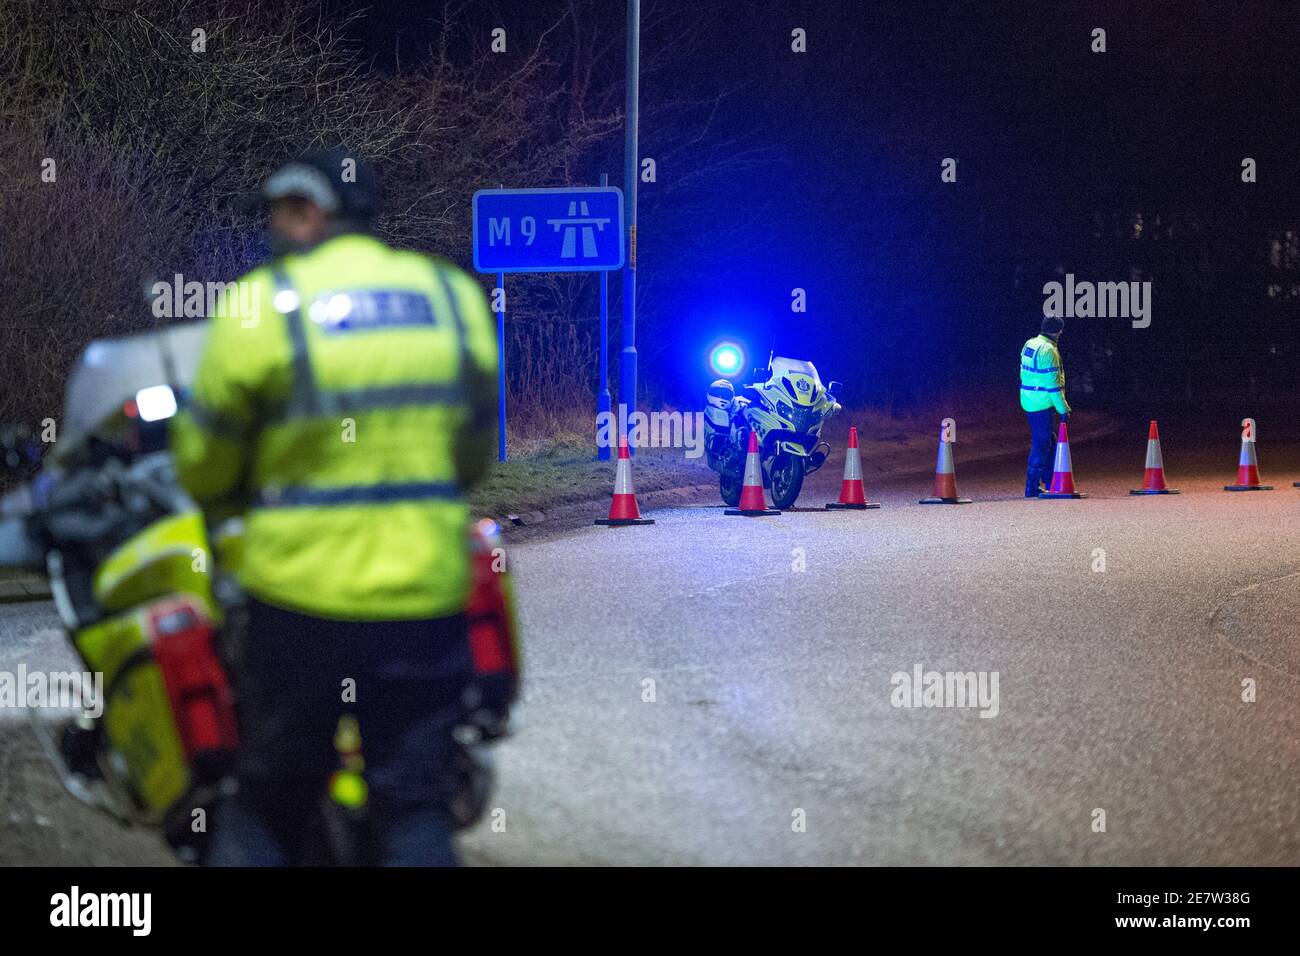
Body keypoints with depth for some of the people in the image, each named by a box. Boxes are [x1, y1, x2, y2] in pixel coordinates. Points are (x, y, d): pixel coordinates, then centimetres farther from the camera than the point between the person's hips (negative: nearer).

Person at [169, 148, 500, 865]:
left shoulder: (260, 305, -7)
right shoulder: (456, 296, 5)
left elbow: (203, 466, 2)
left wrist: (231, 498, 24)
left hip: (303, 596, -3)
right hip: (426, 598, 3)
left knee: (263, 806, 11)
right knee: (415, 807, 8)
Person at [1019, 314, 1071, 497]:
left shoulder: (1029, 345, 9)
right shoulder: (1048, 351, -18)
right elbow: (1052, 384, -20)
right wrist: (1063, 409, -15)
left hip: (1028, 400, 9)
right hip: (1042, 403, -9)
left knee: (1049, 442, 19)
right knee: (1041, 444, -2)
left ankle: (1050, 482, 24)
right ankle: (1032, 487, 0)